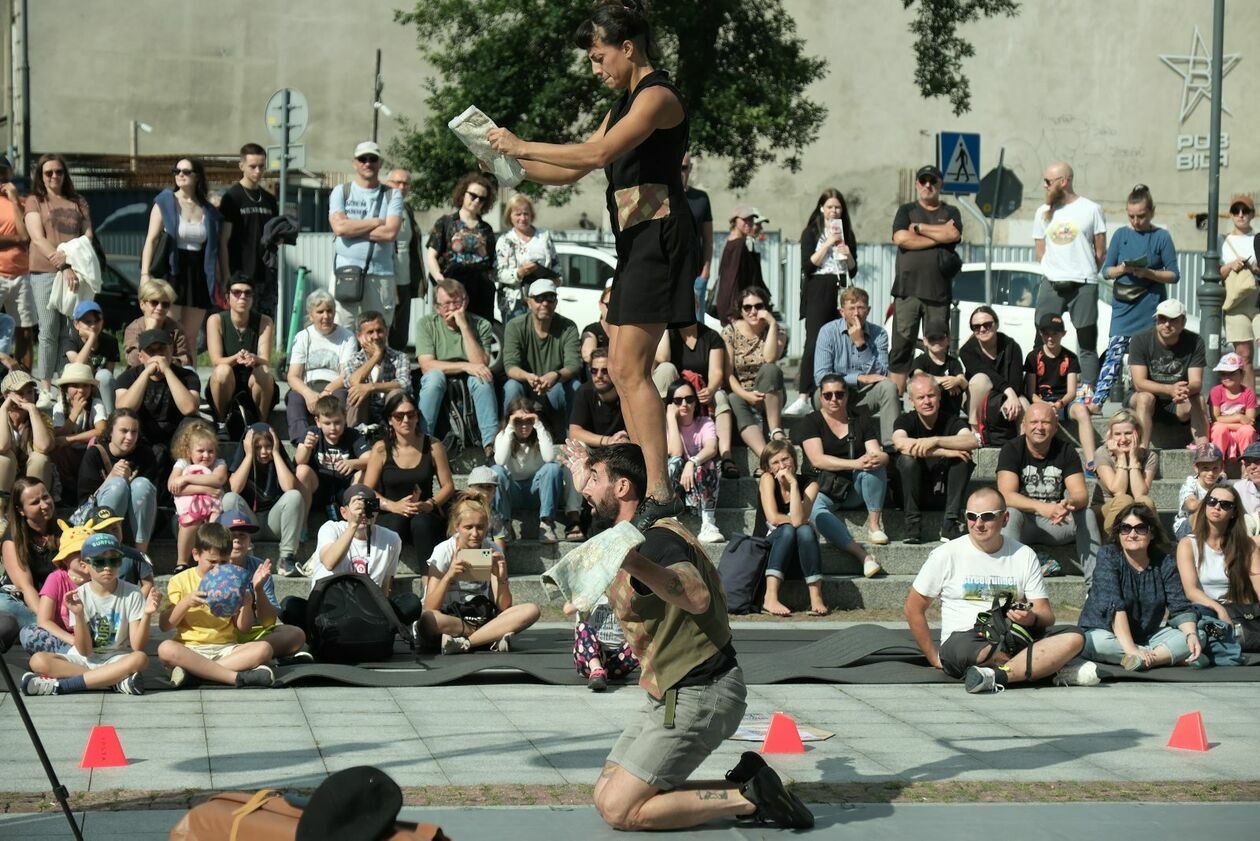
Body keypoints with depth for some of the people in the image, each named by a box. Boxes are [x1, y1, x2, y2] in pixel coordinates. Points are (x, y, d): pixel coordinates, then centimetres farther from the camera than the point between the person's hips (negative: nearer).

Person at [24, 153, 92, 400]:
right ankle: (45, 387, -1)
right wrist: (64, 267, -16)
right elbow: (38, 239, -5)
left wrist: (70, 257, -10)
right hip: (45, 272, -2)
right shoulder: (34, 201, 7)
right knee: (49, 331, -4)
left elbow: (88, 236, 10)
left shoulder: (78, 203, 17)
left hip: (76, 271, 3)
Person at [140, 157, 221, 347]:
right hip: (171, 272, -3)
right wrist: (145, 273, -11)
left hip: (199, 274, 4)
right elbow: (151, 239, -2)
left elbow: (213, 249, 14)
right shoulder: (165, 202, 2)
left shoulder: (208, 211, 11)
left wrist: (219, 281, 9)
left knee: (191, 337, 4)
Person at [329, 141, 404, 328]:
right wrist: (376, 222, -3)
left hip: (380, 275, 1)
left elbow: (390, 232, -7)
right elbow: (339, 226, -8)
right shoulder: (341, 192, 10)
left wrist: (354, 229, -4)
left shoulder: (392, 195, 9)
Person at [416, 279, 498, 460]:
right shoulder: (426, 324, -4)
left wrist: (464, 326, -20)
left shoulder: (481, 325, -4)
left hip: (470, 390, 0)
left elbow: (481, 364, -18)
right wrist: (465, 366, -25)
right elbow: (426, 366, -16)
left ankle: (491, 442, -36)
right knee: (435, 375, -33)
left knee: (481, 377, -32)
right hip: (437, 385, 0)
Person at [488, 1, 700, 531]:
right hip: (633, 242, 10)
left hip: (657, 237, -10)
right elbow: (573, 172, 21)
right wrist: (513, 164, 7)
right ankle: (642, 482, 14)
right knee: (621, 366, 10)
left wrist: (523, 146, -17)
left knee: (630, 368, -15)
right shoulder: (625, 105, 20)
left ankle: (661, 493, -16)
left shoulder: (657, 96, -10)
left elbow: (596, 155, -22)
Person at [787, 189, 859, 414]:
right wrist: (828, 244, -11)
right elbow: (807, 265, -7)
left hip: (841, 290, 4)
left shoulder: (847, 234, 16)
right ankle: (803, 398, -20)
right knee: (814, 343, -14)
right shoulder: (811, 233, 5)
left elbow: (853, 270, 16)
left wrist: (847, 254, -3)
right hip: (818, 290, -4)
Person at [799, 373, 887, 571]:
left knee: (874, 464, -26)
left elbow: (879, 454, 0)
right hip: (823, 489, -3)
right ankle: (861, 554, -48)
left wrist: (879, 458, -27)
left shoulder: (860, 422, 11)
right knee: (813, 508, -37)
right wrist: (855, 464, -25)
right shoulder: (812, 422, 2)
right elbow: (817, 460, -13)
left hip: (855, 489, 3)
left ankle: (874, 524, -22)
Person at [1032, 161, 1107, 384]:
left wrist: (1085, 274, 6)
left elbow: (1101, 253, 5)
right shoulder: (1043, 213, 13)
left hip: (1083, 285, -3)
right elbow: (1040, 253, 14)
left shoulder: (1091, 209, 3)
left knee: (1087, 346, 0)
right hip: (1051, 285, 3)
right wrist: (1056, 271, 4)